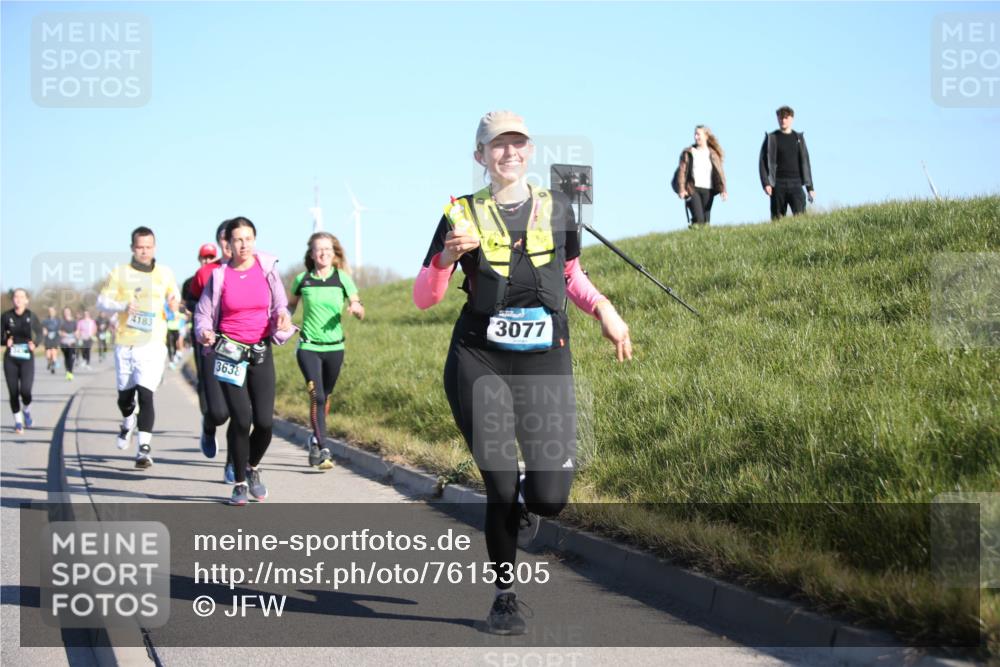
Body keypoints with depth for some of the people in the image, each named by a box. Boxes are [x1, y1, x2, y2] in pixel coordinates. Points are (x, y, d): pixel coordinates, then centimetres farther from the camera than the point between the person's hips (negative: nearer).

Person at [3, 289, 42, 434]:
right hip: (10, 358, 1)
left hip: (27, 358, -1)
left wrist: (35, 343, -9)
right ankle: (18, 421, 21)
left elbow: (39, 333, 10)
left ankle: (26, 411, 20)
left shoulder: (31, 316, -4)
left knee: (25, 390, -14)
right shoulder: (6, 316, -4)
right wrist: (6, 341, -17)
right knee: (13, 392, 2)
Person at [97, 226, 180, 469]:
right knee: (124, 396, 13)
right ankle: (128, 423, 46)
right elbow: (102, 301, 2)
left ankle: (144, 447, -14)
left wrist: (174, 301, -2)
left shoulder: (165, 274, 7)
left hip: (153, 344, -1)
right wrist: (123, 306, -17)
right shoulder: (120, 273, 3)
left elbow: (175, 295, 23)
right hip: (124, 344, 1)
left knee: (145, 395, -15)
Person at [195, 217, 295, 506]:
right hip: (230, 352, -2)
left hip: (261, 352, 2)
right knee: (241, 418, -11)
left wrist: (282, 317, -20)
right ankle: (239, 483, 7)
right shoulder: (219, 276, -1)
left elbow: (280, 304, 3)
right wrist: (204, 332, -17)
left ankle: (253, 467, 26)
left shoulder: (267, 269, 1)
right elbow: (203, 312, 4)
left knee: (264, 421, -5)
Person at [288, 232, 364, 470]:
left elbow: (361, 313, 2)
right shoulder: (302, 280, 1)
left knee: (325, 397, 13)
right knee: (317, 396, -16)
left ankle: (315, 440, 35)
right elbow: (291, 306, 16)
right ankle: (322, 450, -16)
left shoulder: (342, 279, 1)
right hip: (308, 346, -2)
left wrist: (356, 308, -20)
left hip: (334, 346, 2)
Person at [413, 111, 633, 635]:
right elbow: (423, 298, 1)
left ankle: (525, 499, 31)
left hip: (545, 365, 2)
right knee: (500, 486, -6)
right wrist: (447, 256, -18)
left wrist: (604, 310, 5)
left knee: (550, 498, -8)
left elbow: (572, 276, 23)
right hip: (479, 364, -1)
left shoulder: (556, 209, 9)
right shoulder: (463, 214, 2)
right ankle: (504, 598, 16)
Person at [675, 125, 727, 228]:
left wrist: (723, 190, -8)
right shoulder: (688, 153, 6)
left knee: (706, 220, 1)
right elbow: (682, 170, 1)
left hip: (708, 190, 2)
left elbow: (719, 172, 5)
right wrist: (681, 189, -11)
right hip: (692, 189, -2)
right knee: (698, 219, -18)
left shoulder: (713, 154, 10)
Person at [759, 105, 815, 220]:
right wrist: (766, 183, -10)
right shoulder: (771, 138, 8)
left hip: (796, 184, 1)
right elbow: (763, 162, 3)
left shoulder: (799, 138, 14)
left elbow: (805, 162, 16)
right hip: (778, 184, -1)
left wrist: (810, 187, 11)